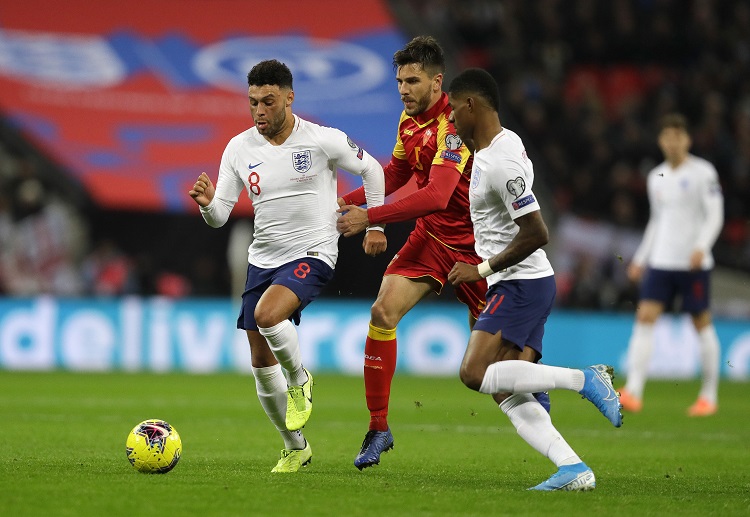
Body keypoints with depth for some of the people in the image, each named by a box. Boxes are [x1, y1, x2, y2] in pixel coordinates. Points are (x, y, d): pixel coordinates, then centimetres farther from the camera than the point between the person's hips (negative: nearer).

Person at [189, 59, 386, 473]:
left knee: (267, 315, -33)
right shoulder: (239, 149, -1)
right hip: (263, 259, 5)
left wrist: (375, 225, 6)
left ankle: (300, 380, -2)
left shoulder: (323, 140, -11)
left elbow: (371, 169, 5)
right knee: (261, 362, 4)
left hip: (314, 254, -5)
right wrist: (207, 203, -24)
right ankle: (295, 448, 23)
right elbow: (219, 217, -2)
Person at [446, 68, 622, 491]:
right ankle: (574, 470, -7)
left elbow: (537, 234, -23)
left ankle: (585, 379, -17)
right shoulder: (491, 147, 13)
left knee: (475, 373, -21)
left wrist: (483, 269, -16)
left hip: (522, 282, -10)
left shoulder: (501, 161, -20)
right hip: (514, 285, 10)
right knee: (507, 396, 1)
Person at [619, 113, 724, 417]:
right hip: (660, 263, 4)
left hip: (694, 264, -4)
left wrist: (701, 247, -22)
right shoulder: (656, 177, 13)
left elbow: (715, 215, -8)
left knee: (702, 325, 2)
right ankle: (633, 393, -16)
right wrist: (640, 259, 18)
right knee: (644, 318, -10)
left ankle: (709, 396, 14)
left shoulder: (703, 172, -3)